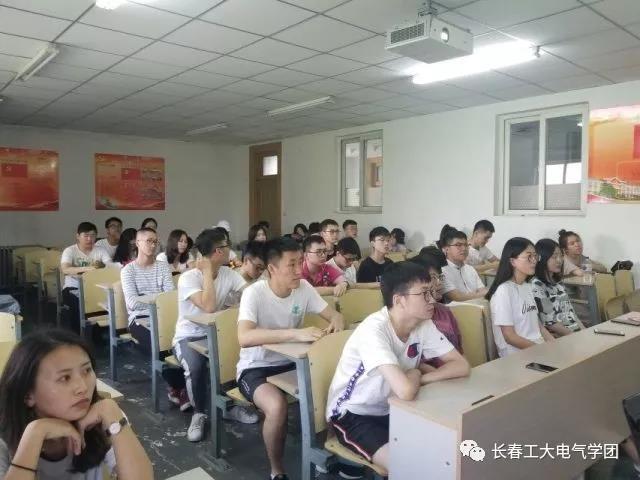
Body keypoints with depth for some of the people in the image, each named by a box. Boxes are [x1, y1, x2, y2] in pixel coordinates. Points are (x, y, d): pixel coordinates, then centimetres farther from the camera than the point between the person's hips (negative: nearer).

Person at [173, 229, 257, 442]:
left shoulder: (229, 273, -1)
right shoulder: (188, 278, -20)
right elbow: (209, 307, -35)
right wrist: (208, 271, -28)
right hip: (189, 336, -5)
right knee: (196, 367, -36)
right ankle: (199, 413, -5)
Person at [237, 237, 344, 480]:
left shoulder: (304, 287, -6)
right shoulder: (254, 293, -22)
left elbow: (333, 314, 0)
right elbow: (244, 338, -37)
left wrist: (336, 321, -26)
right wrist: (295, 333, -44)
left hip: (291, 363, 5)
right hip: (255, 368, -5)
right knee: (277, 406, -34)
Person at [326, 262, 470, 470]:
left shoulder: (424, 324, -8)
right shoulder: (374, 330, -31)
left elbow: (462, 366, -8)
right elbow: (406, 391, -40)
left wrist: (420, 378, -22)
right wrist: (416, 374, -17)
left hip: (391, 410, 7)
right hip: (352, 415, -7)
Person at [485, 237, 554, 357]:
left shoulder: (528, 287, 12)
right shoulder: (504, 290, -15)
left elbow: (536, 322, 15)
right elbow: (510, 337, -15)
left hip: (539, 346, 8)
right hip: (516, 354, -8)